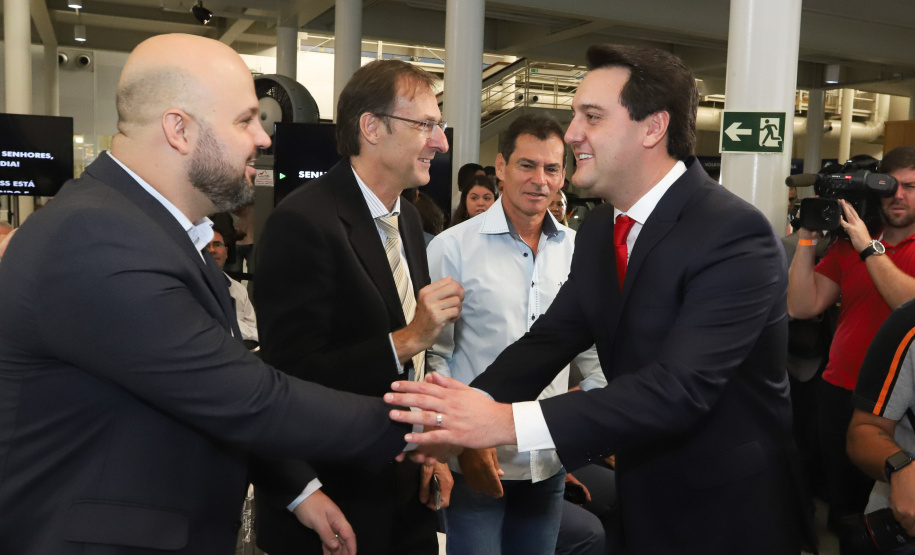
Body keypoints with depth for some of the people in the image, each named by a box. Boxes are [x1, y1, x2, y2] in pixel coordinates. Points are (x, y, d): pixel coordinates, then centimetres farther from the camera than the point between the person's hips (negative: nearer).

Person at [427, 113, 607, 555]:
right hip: (476, 461, -4)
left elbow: (594, 348, 12)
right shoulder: (453, 247, -9)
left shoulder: (578, 250, 3)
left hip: (549, 463, 4)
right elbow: (433, 357, -7)